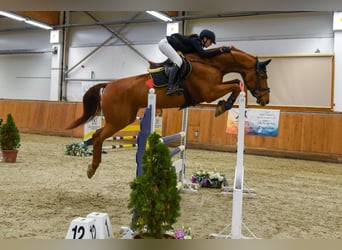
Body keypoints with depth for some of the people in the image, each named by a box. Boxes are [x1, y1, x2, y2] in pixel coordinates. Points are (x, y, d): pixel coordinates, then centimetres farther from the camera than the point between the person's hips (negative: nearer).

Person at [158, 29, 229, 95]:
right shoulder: (195, 41, -18)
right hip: (164, 43, -10)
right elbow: (203, 55, -27)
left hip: (168, 44, 10)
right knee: (178, 61, -23)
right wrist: (220, 50, -25)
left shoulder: (198, 44, 9)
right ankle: (170, 87, -29)